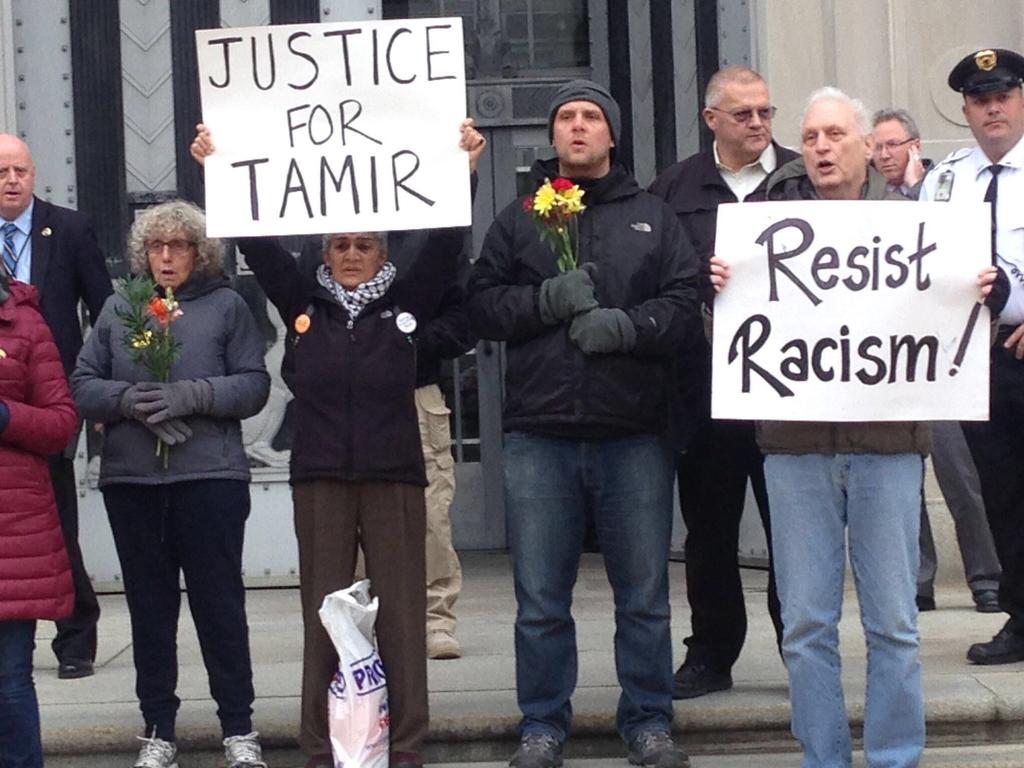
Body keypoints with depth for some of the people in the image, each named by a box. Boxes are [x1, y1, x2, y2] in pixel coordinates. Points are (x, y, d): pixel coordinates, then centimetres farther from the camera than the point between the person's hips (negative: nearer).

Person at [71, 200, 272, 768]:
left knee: (220, 602, 0)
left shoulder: (226, 306, 6)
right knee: (149, 605, 8)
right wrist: (129, 400, -12)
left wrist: (191, 395, -16)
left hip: (210, 476, -3)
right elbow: (82, 385, 7)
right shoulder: (117, 310, 13)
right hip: (130, 480, 3)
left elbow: (253, 385, -2)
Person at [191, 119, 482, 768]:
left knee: (401, 611, 3)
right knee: (323, 614, 6)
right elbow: (258, 241, 4)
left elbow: (446, 243, -3)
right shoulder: (303, 301, 8)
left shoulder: (408, 298, 5)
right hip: (320, 475, 1)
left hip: (394, 472, -1)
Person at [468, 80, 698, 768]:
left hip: (634, 434, 0)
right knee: (541, 598, 6)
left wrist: (628, 325, -15)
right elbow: (482, 305, 4)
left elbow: (685, 303, 1)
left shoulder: (652, 216, 11)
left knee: (644, 594, 7)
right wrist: (546, 300, -12)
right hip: (539, 436, 1)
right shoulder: (518, 219, 13)